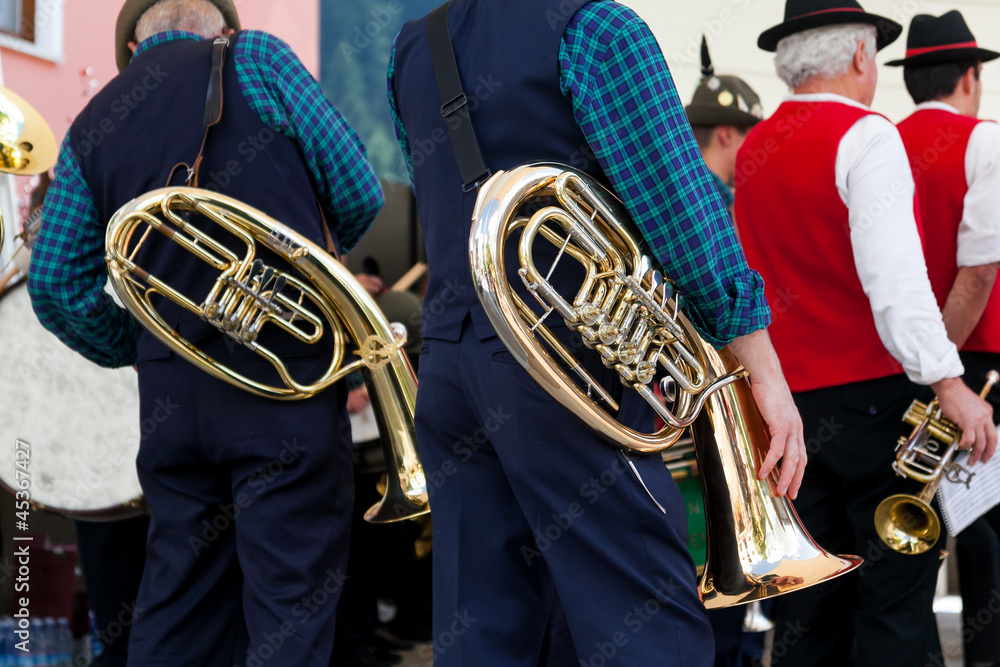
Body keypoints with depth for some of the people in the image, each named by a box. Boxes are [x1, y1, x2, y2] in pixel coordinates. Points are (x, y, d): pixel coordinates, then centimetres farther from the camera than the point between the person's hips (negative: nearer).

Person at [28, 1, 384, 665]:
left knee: (177, 595, 14)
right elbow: (359, 192, -1)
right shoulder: (253, 58, 1)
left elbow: (55, 285, 6)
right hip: (285, 377, -5)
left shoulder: (92, 129, 12)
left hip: (172, 395, 5)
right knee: (291, 601, -2)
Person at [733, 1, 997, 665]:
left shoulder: (755, 149, 11)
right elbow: (894, 274, -22)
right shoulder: (866, 136, -12)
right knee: (896, 596, -3)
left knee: (808, 606, 10)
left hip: (787, 401, 7)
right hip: (874, 393, -7)